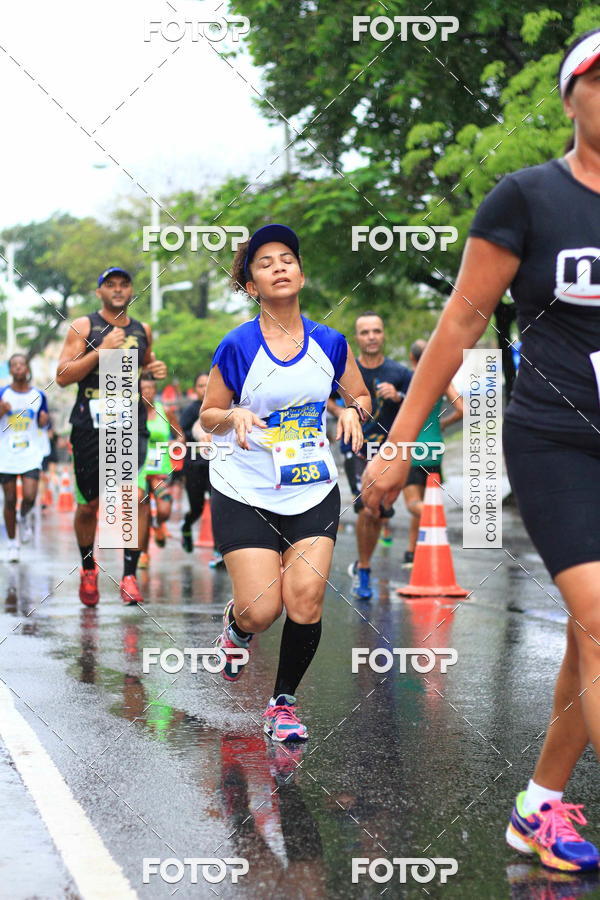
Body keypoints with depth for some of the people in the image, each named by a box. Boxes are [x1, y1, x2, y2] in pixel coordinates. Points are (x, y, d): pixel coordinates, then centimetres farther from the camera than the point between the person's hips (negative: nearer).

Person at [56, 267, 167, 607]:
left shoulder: (142, 330, 12)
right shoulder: (84, 327, 1)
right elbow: (63, 376, -8)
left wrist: (156, 369, 8)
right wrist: (101, 351, -17)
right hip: (91, 426, -2)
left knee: (138, 497, -15)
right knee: (89, 504, 7)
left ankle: (130, 576, -10)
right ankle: (88, 567, 31)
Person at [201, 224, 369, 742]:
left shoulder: (329, 343, 1)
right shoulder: (238, 347, -7)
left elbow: (360, 396, 16)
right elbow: (208, 417, 2)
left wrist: (353, 411, -7)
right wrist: (234, 416, -20)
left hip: (313, 492, 2)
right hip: (245, 494, -2)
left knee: (305, 601, -12)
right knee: (261, 610, -10)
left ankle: (284, 701, 11)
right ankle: (236, 627, 29)